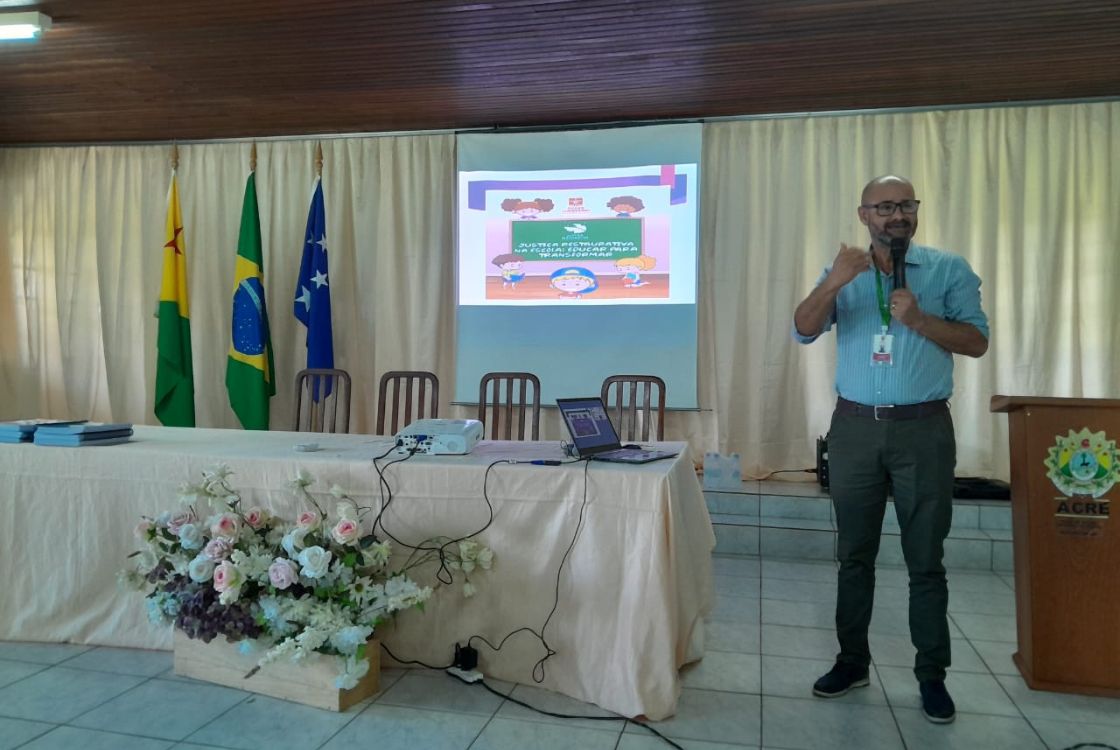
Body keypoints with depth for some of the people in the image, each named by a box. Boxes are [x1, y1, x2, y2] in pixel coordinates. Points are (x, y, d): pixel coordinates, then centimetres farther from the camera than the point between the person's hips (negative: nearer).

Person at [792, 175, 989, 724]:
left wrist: (918, 319, -16)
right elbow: (804, 331, -5)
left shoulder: (948, 269, 3)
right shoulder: (843, 273, 8)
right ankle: (852, 660, 22)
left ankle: (932, 675, 17)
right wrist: (833, 283, -21)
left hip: (924, 430, -2)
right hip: (855, 428, 2)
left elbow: (977, 341, -1)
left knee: (925, 560, 5)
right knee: (854, 555, 10)